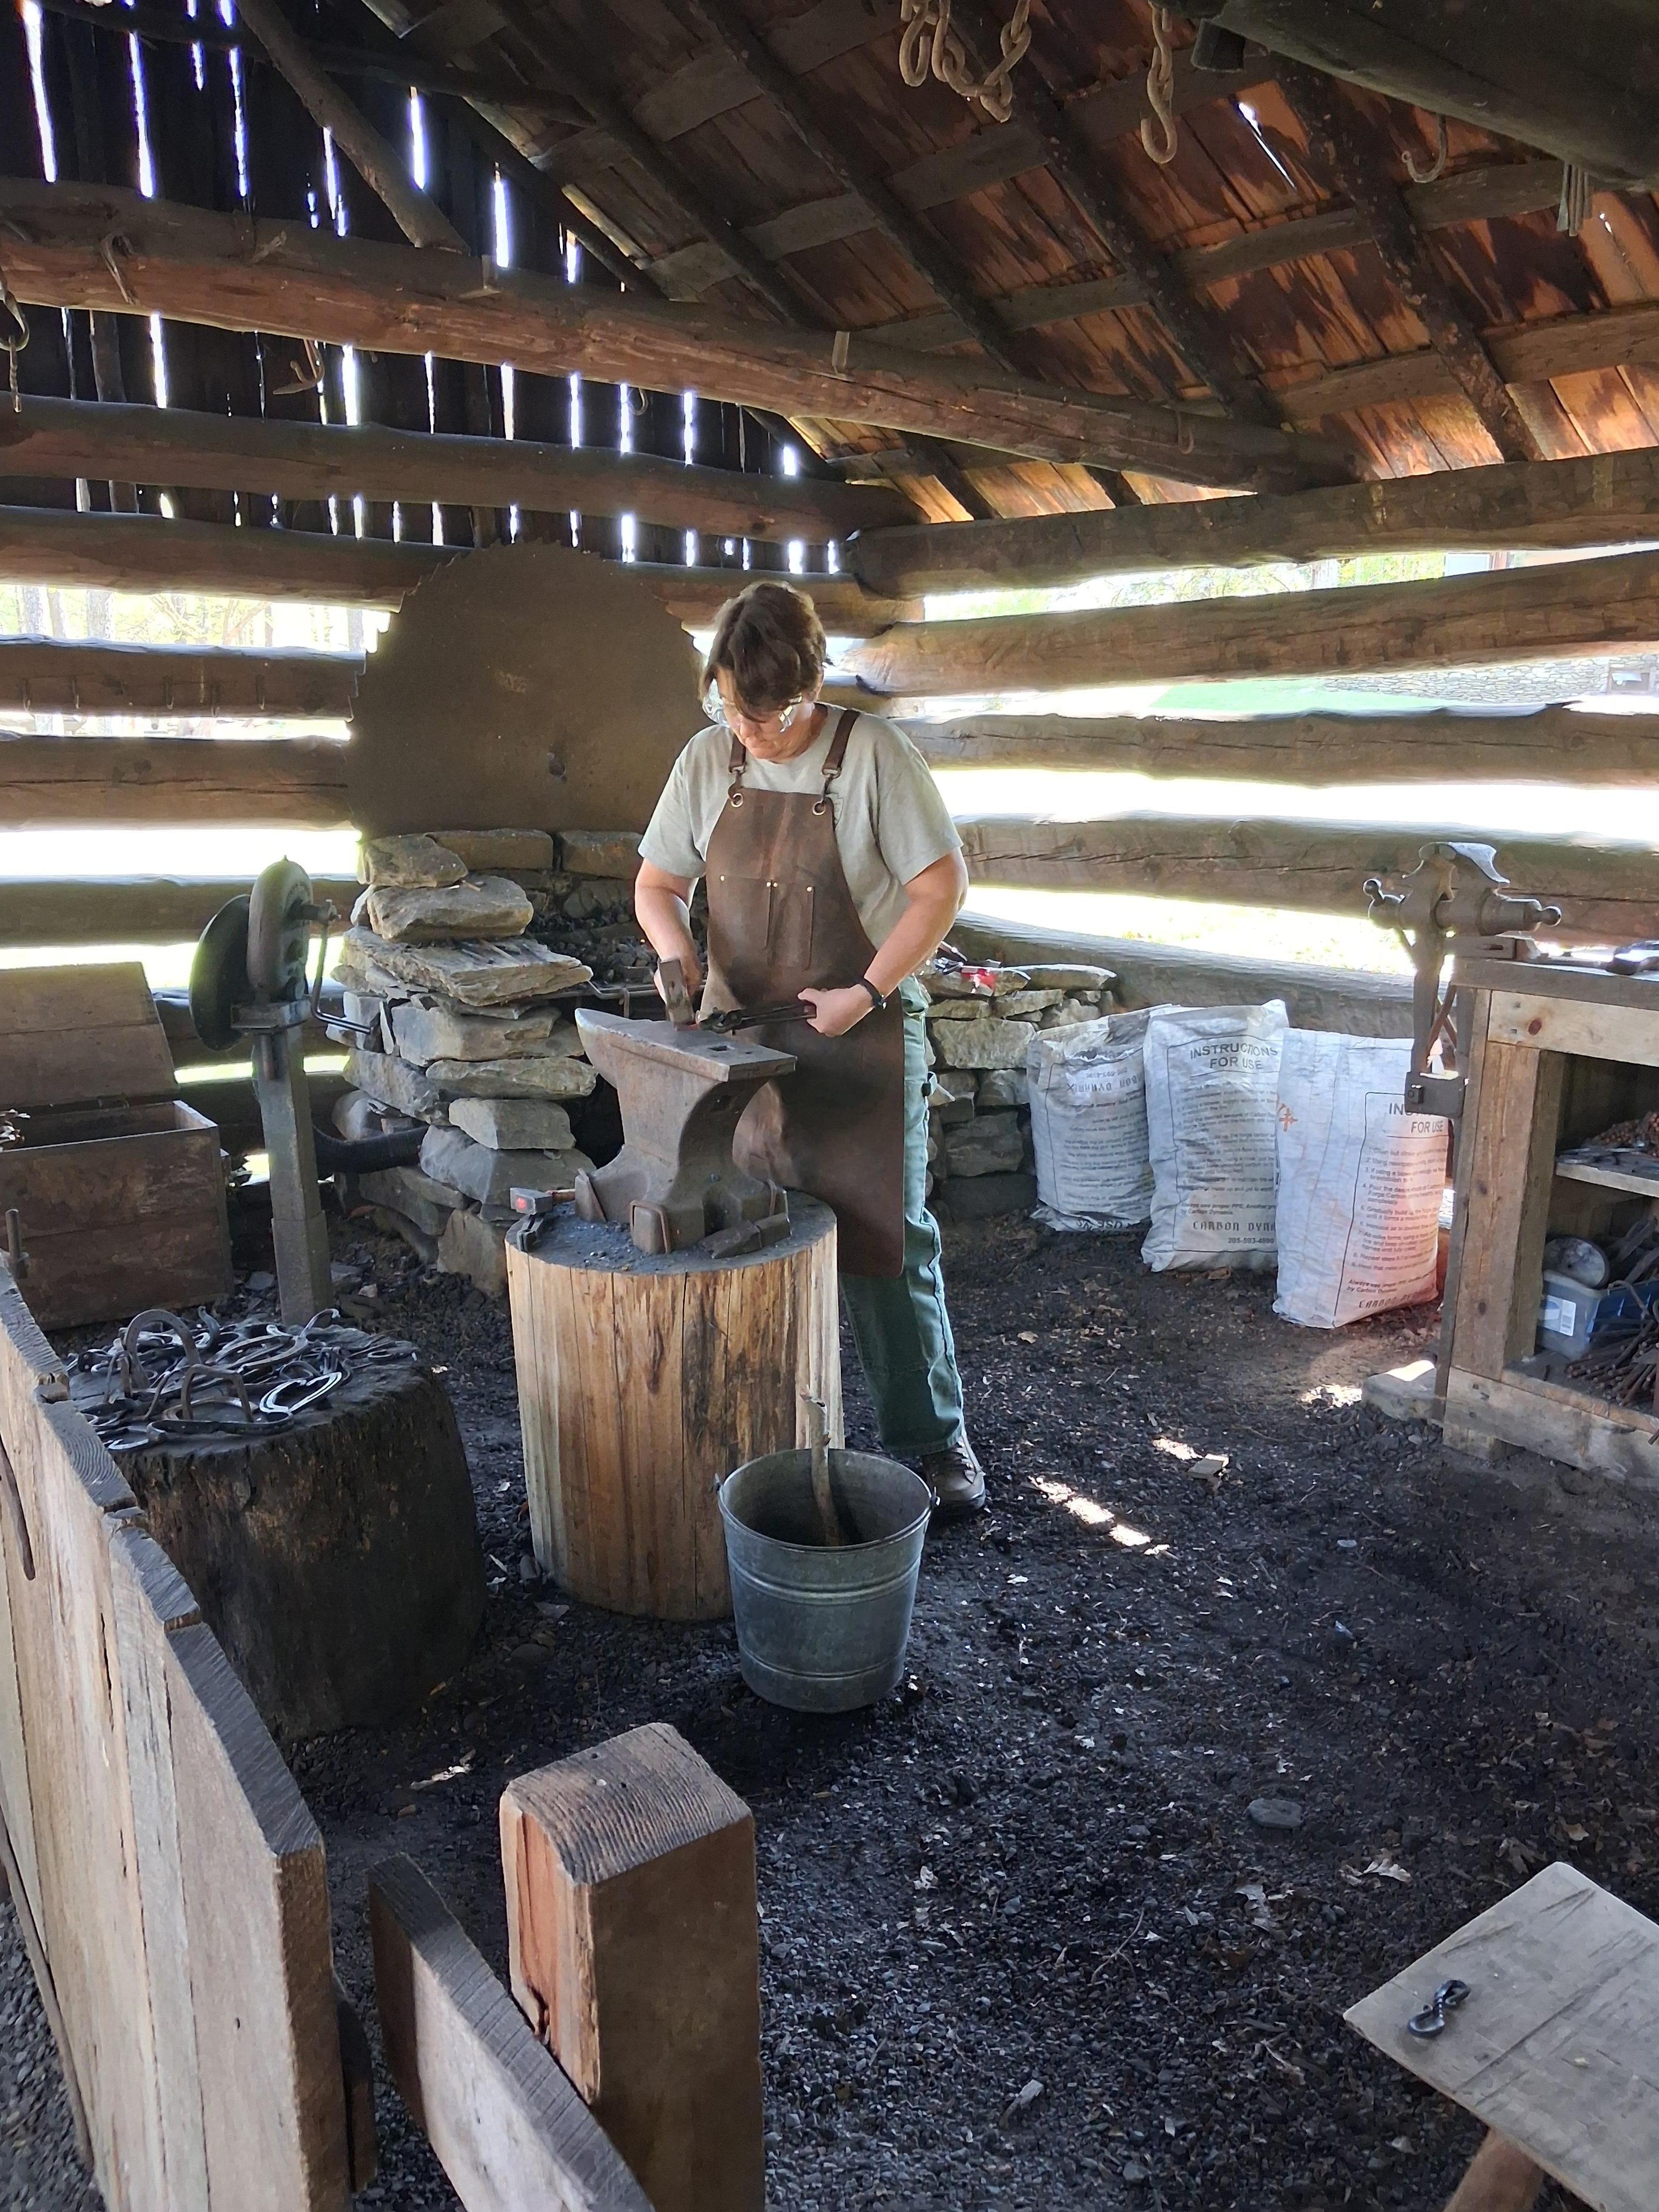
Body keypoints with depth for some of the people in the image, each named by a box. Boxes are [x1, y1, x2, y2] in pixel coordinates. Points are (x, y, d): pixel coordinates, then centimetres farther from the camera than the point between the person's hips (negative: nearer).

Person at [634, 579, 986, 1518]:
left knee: (888, 1240, 0)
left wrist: (867, 994, -19)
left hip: (861, 1036, -4)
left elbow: (942, 887, -10)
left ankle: (932, 1441, 15)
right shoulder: (708, 760, 2)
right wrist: (680, 960, -12)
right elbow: (657, 886, 9)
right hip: (742, 1036, 4)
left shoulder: (874, 754, -11)